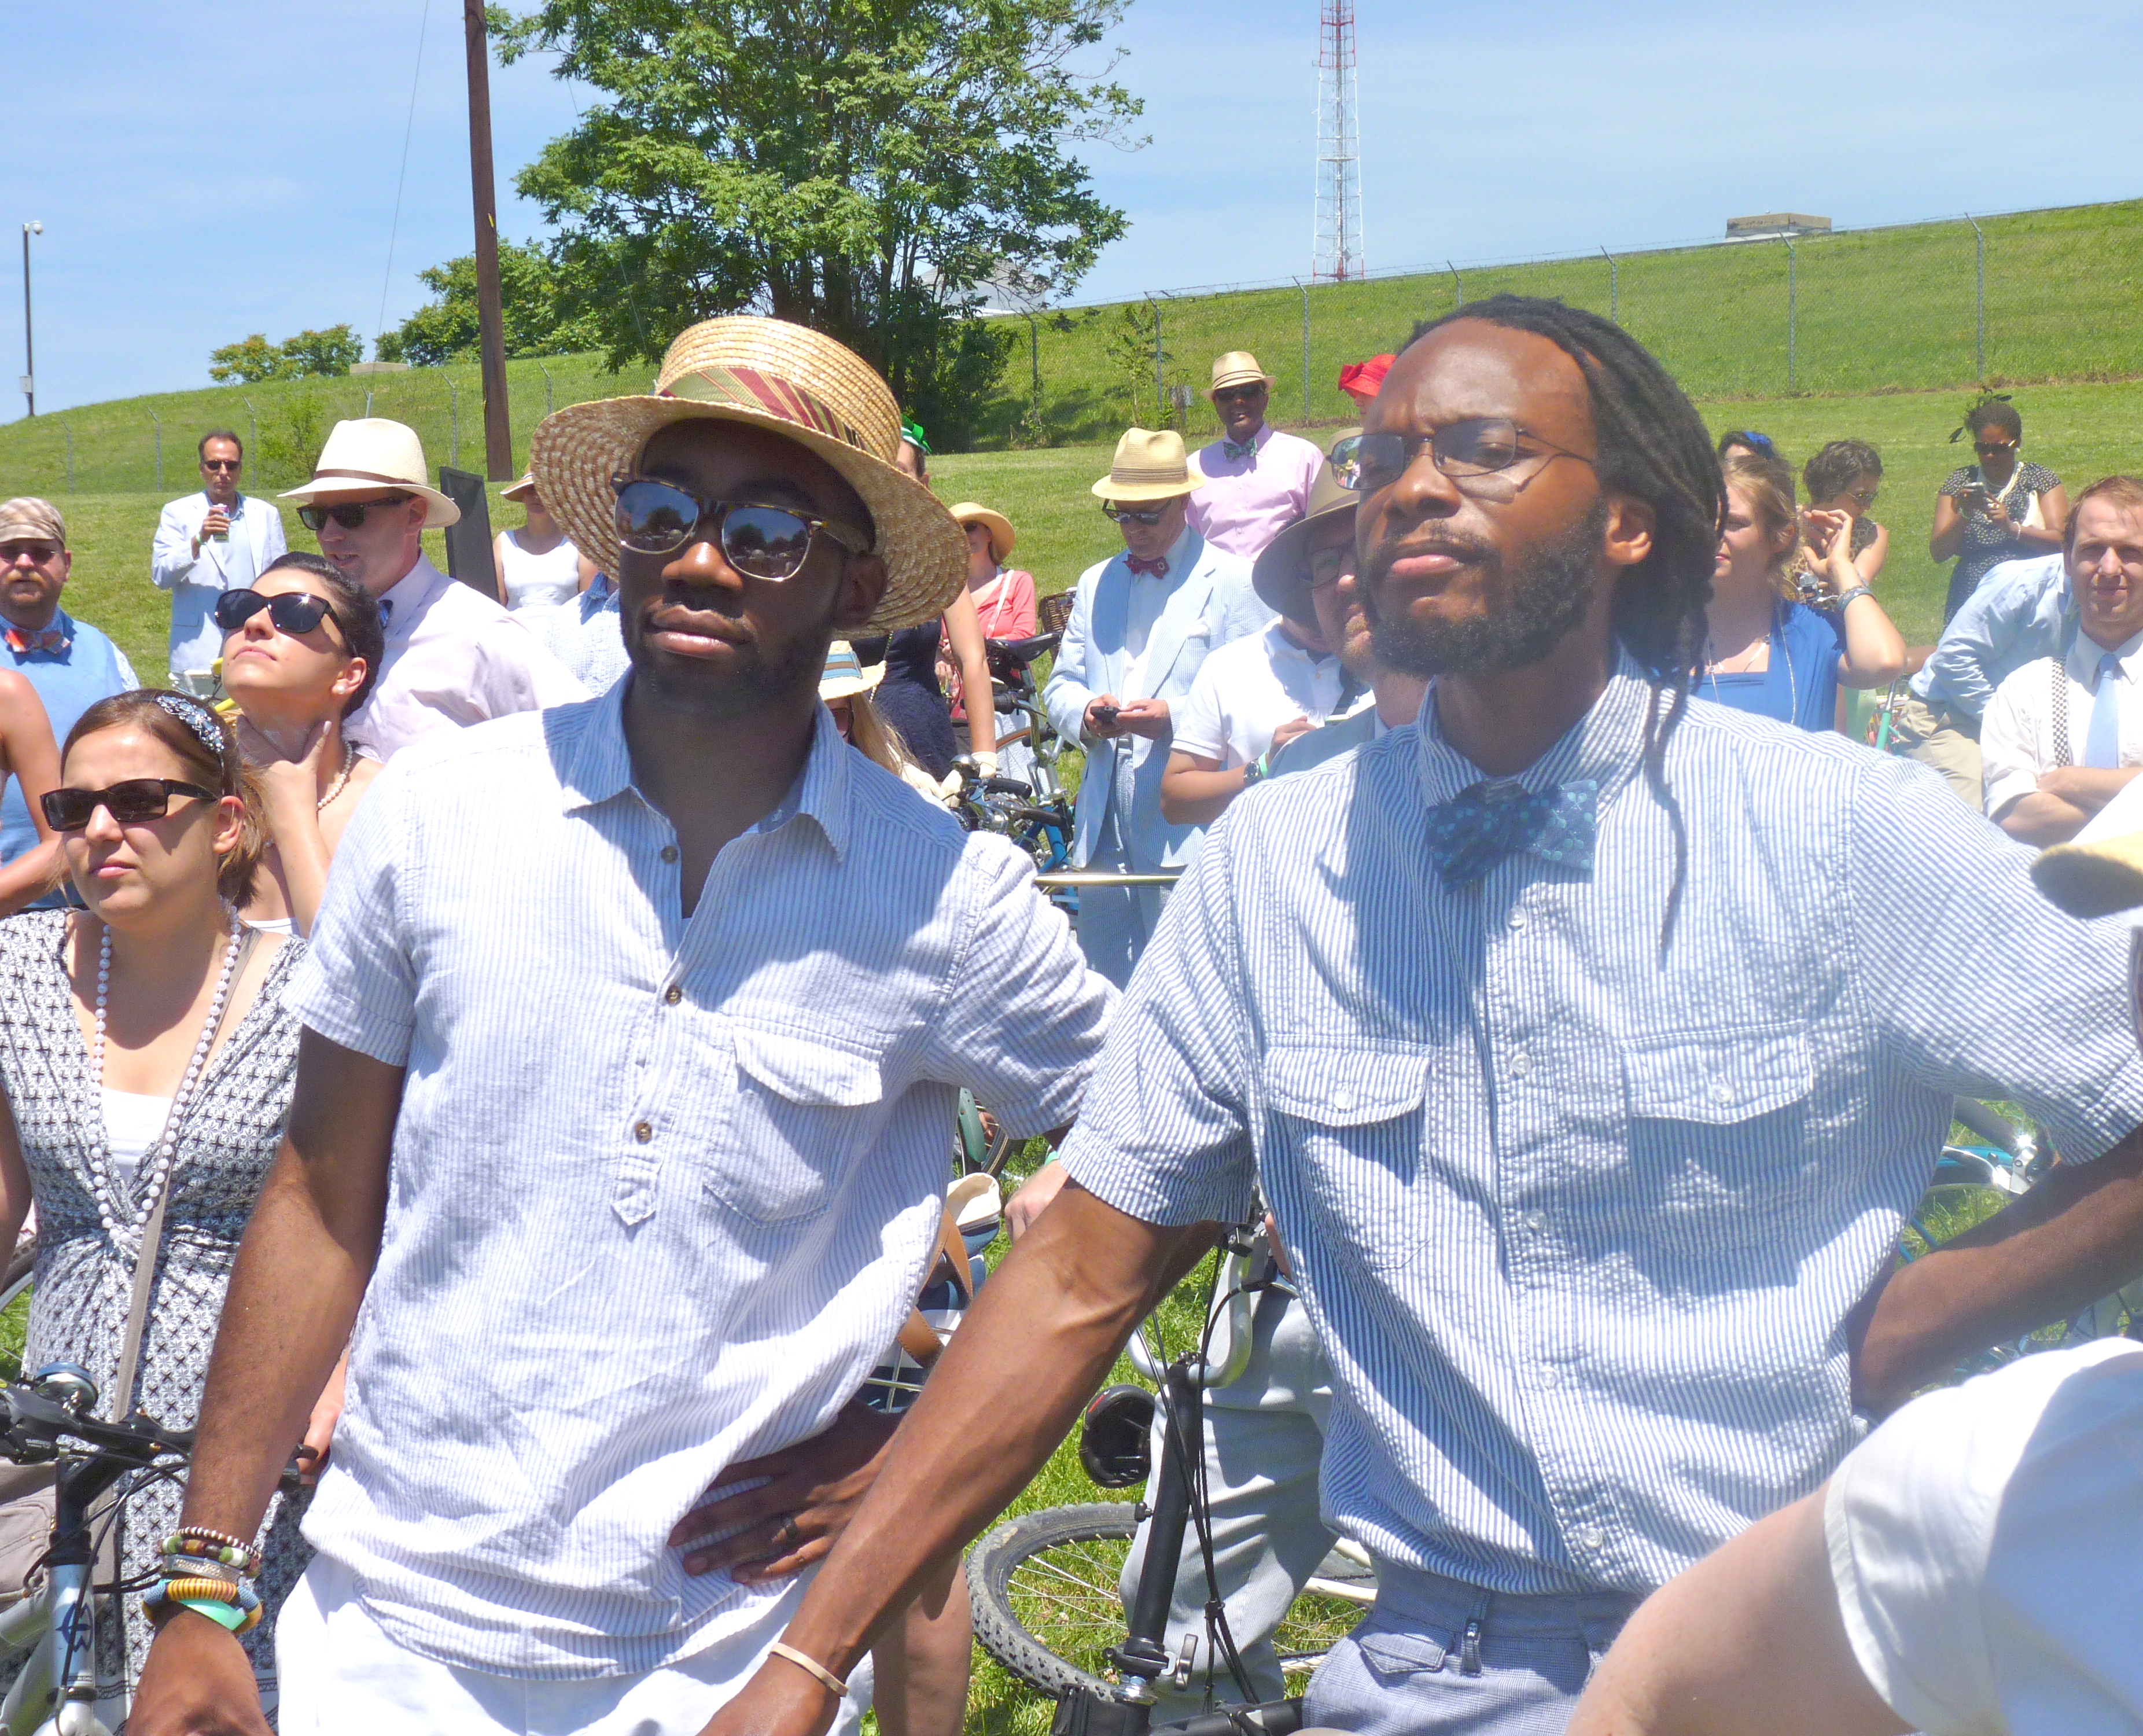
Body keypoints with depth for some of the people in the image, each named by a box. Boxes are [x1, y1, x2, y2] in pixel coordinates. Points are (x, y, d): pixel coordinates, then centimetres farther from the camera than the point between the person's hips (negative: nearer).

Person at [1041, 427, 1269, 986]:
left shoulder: (1233, 581, 1)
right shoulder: (1096, 582, 20)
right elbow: (1061, 685, 19)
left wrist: (1174, 719, -20)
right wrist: (1085, 714, -4)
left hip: (1190, 831, -6)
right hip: (1105, 830, 6)